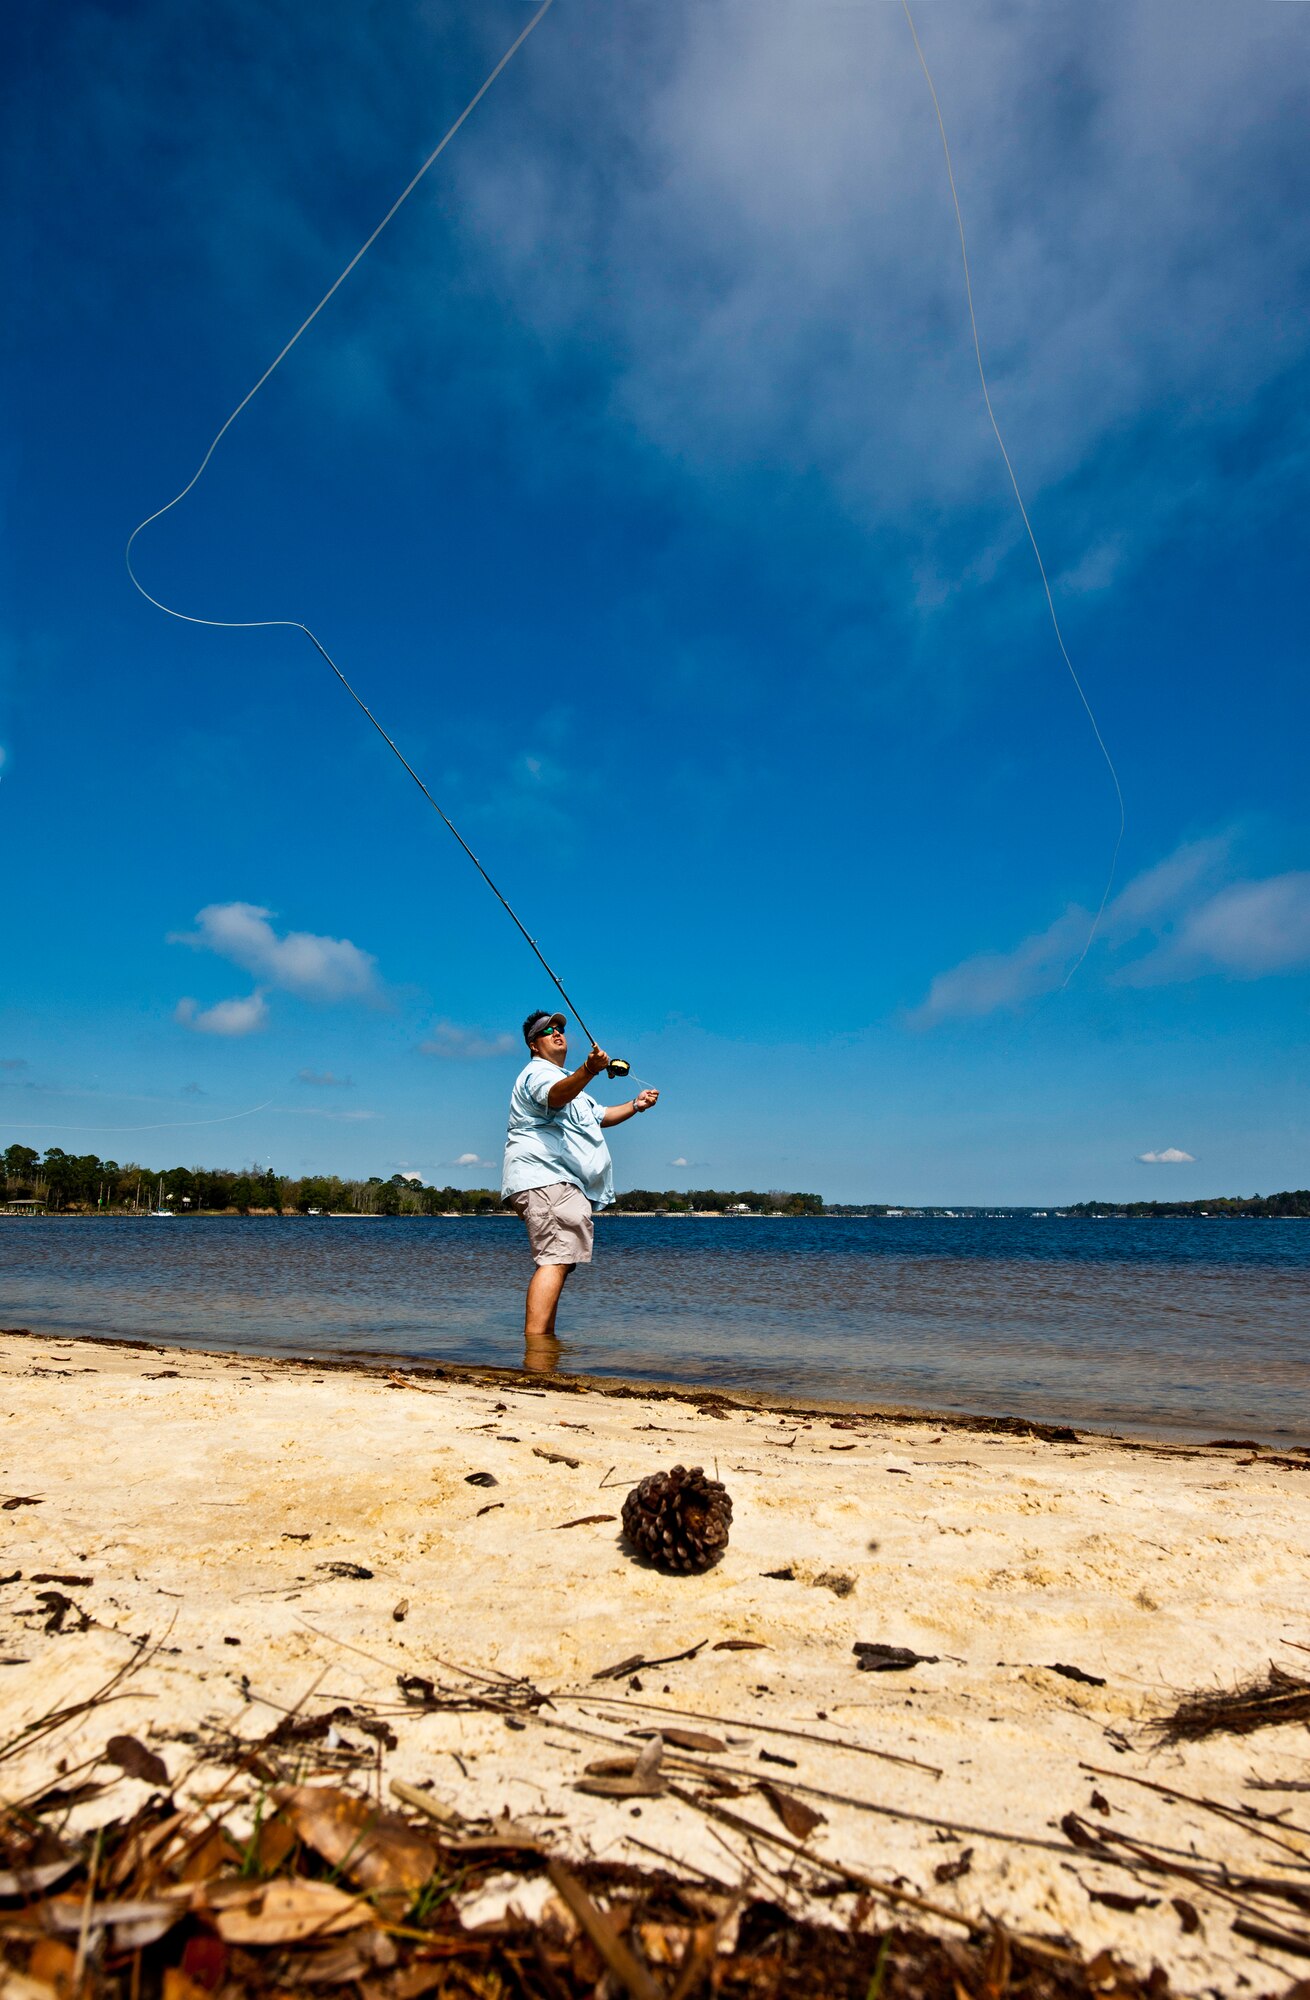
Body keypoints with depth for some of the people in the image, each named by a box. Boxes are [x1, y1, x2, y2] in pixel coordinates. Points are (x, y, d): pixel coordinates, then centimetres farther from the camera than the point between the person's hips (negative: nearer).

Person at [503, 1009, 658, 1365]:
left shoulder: (567, 1079, 30)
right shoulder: (538, 1073, -4)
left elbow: (600, 1115, 38)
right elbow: (555, 1096, -30)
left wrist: (635, 1106, 23)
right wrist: (588, 1071, -48)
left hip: (560, 1182, 11)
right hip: (542, 1178, -11)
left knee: (555, 1261, 13)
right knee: (556, 1258, -22)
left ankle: (544, 1338, 18)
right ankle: (534, 1339, -28)